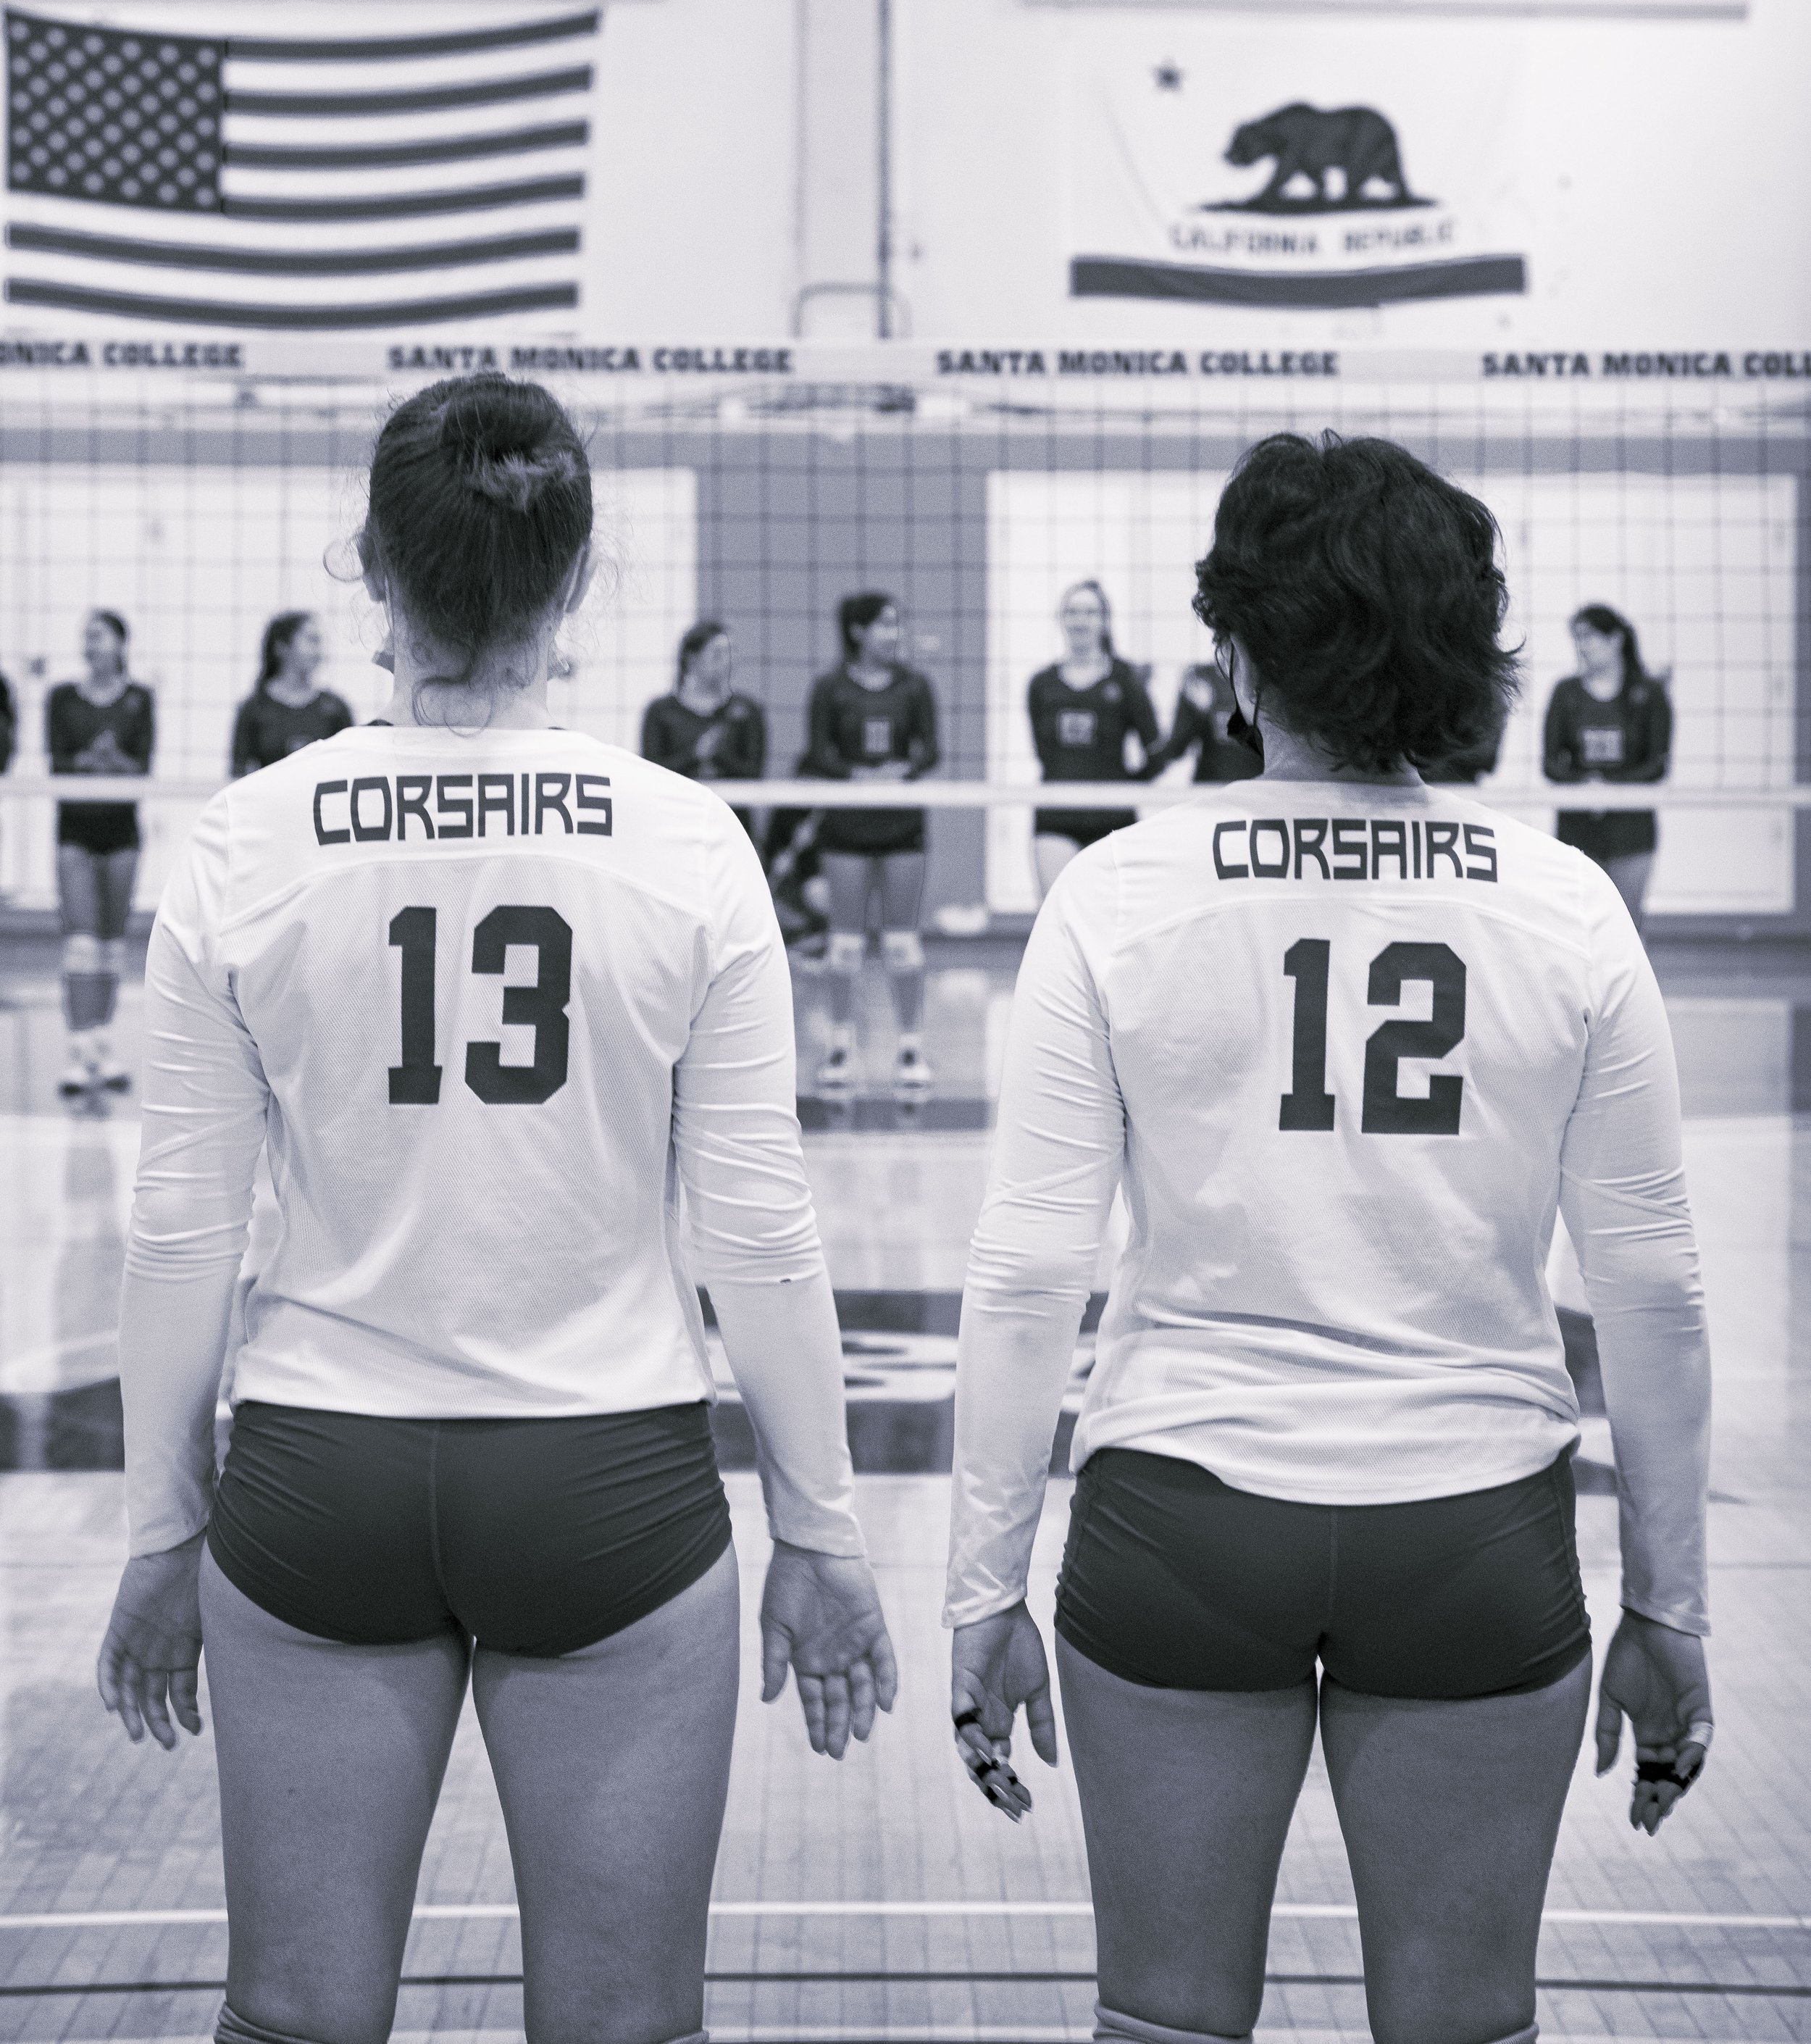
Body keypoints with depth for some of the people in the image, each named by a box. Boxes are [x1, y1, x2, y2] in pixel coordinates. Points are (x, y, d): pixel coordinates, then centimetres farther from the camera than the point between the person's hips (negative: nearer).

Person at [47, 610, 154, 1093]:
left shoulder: (139, 699, 5)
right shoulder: (62, 697, 5)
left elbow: (146, 764, -3)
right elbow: (56, 762, -2)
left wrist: (118, 760, -24)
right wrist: (87, 759, -22)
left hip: (121, 826, 1)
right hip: (75, 827, -1)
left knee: (112, 940, 7)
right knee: (80, 938, -11)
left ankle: (103, 1048, 18)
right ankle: (81, 1052, -14)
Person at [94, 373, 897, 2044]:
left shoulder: (245, 843, -5)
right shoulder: (686, 842, -7)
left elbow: (183, 1238, -1)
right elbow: (760, 1236, -6)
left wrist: (165, 1532, 10)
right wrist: (820, 1532, 4)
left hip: (318, 1480, 1)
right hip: (613, 1481, -1)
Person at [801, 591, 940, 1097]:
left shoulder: (914, 685, 4)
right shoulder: (829, 688, 0)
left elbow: (929, 749, 0)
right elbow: (818, 756, -3)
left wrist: (904, 769, -20)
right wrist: (860, 773, -20)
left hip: (902, 825, 1)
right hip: (846, 824, -1)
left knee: (902, 939, 2)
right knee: (846, 939, 3)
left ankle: (912, 1049, 8)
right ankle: (842, 1050, 11)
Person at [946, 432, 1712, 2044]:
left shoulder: (1119, 895, -7)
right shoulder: (1566, 906, -3)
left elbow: (1028, 1275, -8)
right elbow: (1653, 1287, -1)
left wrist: (987, 1590, 1)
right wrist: (1668, 1614, 9)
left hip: (1181, 1529, -1)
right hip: (1480, 1539, 1)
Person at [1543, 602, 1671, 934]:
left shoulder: (1649, 692, 1)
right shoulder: (1567, 692, 6)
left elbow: (1658, 765, -3)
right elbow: (1550, 762, 4)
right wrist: (1582, 781, -17)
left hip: (1631, 826, -1)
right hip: (1577, 828, 1)